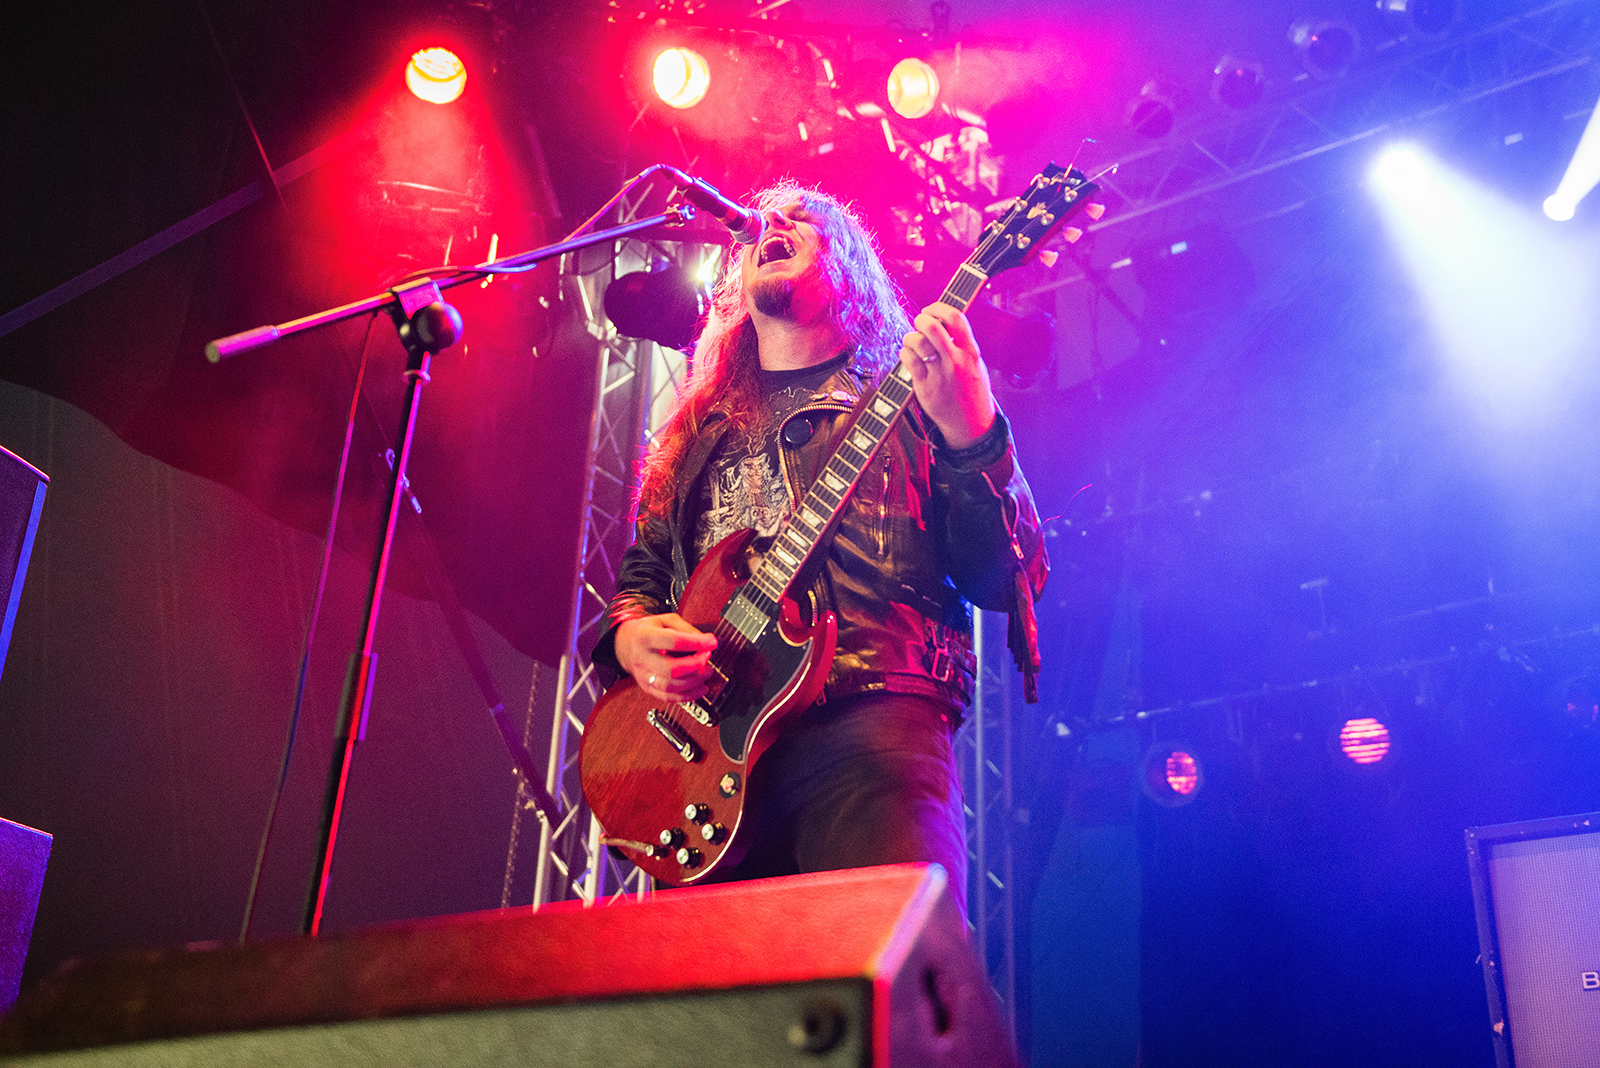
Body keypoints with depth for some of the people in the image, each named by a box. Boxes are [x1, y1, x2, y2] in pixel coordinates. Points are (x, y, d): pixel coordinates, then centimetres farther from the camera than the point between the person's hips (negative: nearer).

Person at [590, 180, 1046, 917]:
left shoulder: (908, 398, 11)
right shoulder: (699, 428, 24)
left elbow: (1011, 581, 2)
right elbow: (641, 569, 27)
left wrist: (970, 435, -14)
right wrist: (630, 636, 4)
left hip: (869, 723, -4)